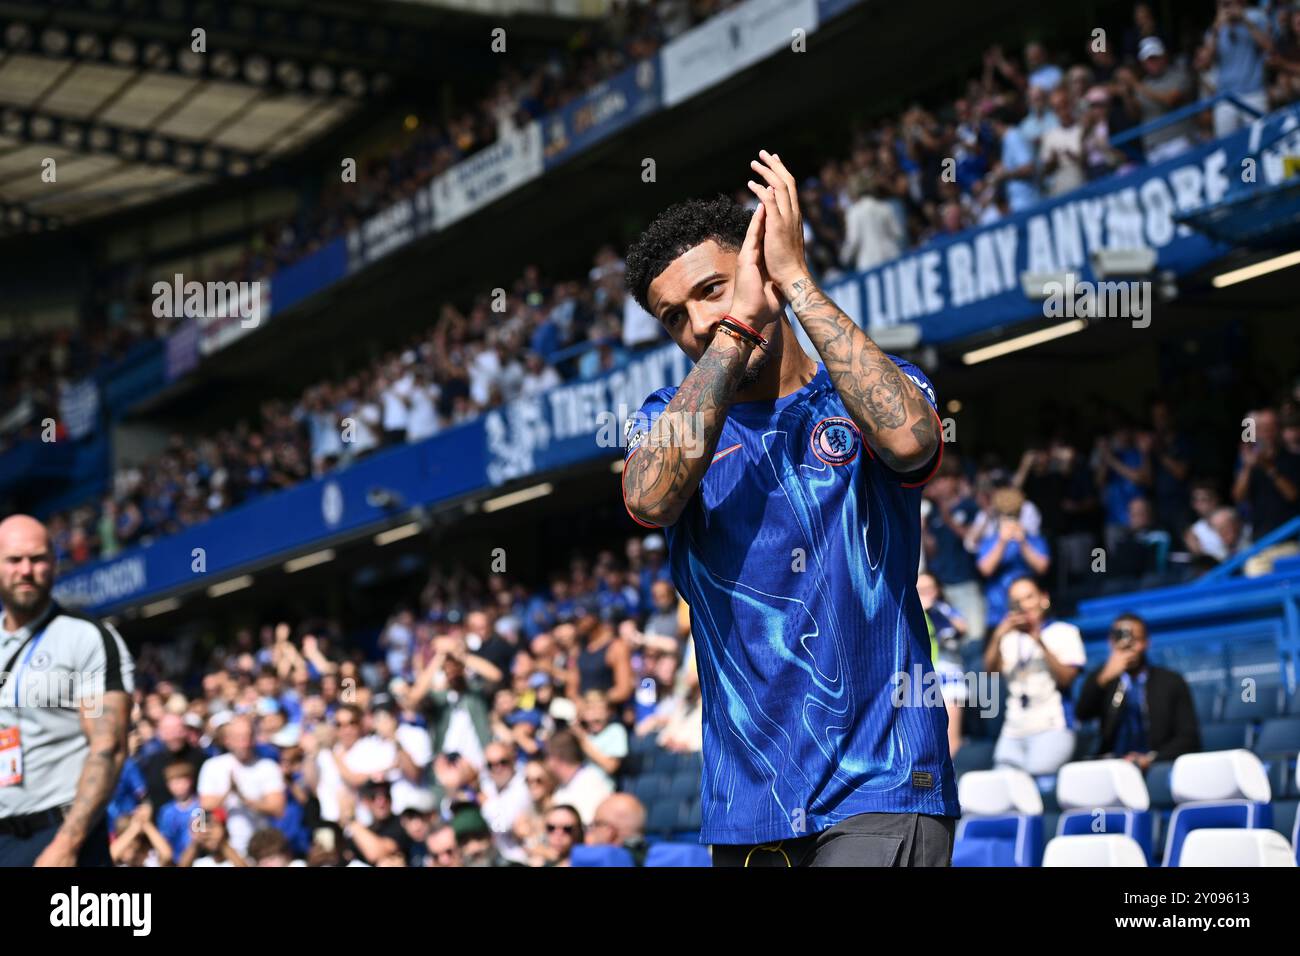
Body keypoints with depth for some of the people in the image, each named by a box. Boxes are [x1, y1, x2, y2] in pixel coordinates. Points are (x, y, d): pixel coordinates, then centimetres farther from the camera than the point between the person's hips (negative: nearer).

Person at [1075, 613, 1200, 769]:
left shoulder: (1172, 682, 9)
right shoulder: (1101, 680, 15)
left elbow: (1189, 739, 4)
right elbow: (1081, 714, -1)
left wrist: (1151, 758, -13)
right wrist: (1104, 678, -16)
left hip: (1158, 767, -1)